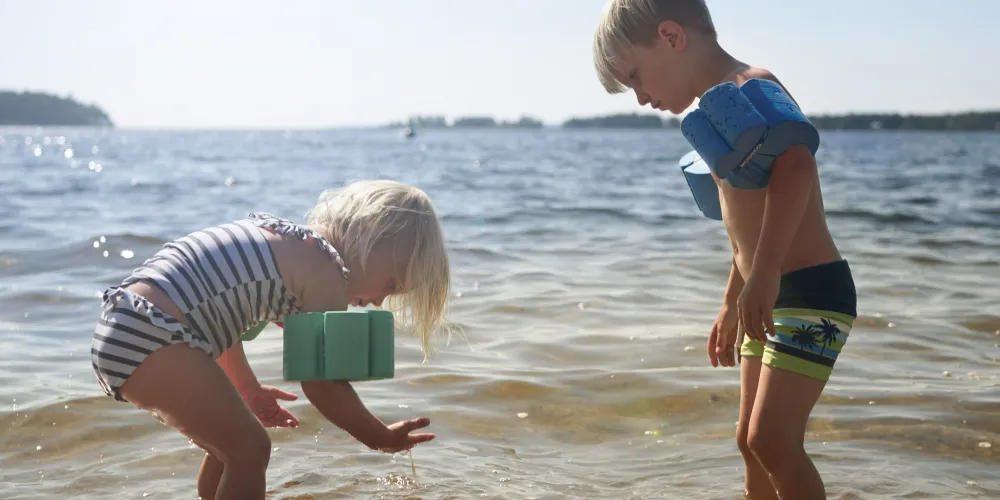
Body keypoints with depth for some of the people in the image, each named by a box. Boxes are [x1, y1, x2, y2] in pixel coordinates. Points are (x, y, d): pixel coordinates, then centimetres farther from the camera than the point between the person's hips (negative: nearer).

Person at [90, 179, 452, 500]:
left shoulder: (285, 240, 21)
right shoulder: (326, 273, -6)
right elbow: (322, 383, -4)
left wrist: (248, 390, 38)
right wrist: (381, 438, 9)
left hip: (122, 329, 10)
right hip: (150, 341, -10)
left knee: (230, 444, 22)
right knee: (250, 449, -2)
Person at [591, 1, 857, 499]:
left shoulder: (751, 87, -14)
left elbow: (795, 165, -34)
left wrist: (765, 273, -40)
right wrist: (731, 306, 29)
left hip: (811, 292, -10)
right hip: (770, 299, 10)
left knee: (772, 440, -16)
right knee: (752, 442, 15)